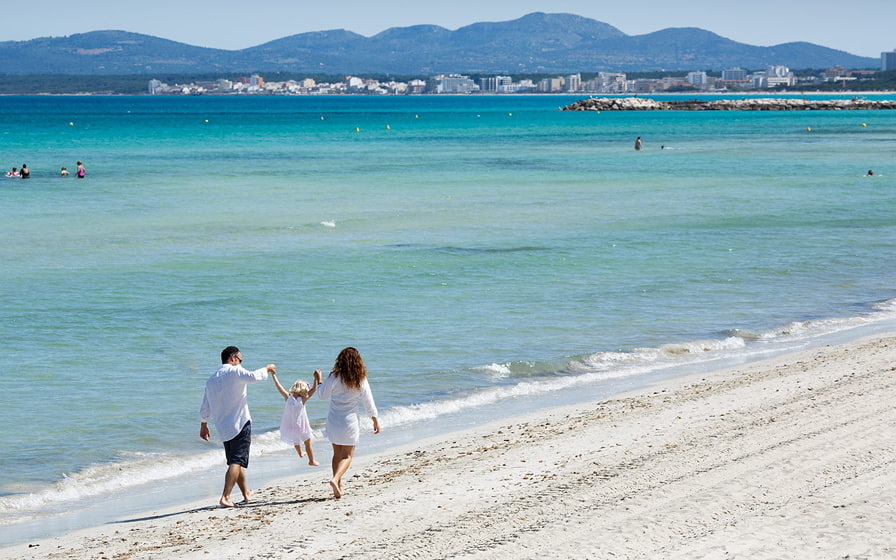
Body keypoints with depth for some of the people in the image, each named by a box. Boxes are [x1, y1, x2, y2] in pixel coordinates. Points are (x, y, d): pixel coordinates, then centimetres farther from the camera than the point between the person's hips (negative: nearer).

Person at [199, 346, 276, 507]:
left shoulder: (212, 379, 12)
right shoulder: (235, 371, -8)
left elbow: (205, 407, 18)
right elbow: (254, 377, -25)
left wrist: (203, 425, 30)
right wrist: (267, 368, -7)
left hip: (223, 428, 7)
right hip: (240, 424, -7)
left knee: (235, 461, 19)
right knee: (237, 462, -10)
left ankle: (246, 494, 32)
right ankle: (225, 497, -22)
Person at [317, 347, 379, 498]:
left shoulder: (334, 378, -10)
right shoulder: (361, 380, -8)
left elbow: (322, 395, 1)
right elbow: (368, 401, -1)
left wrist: (319, 380, 18)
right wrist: (375, 420, 10)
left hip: (333, 422, 1)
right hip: (350, 421, -1)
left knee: (337, 454, 15)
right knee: (347, 455, 5)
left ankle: (338, 486, 14)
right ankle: (335, 479, -20)